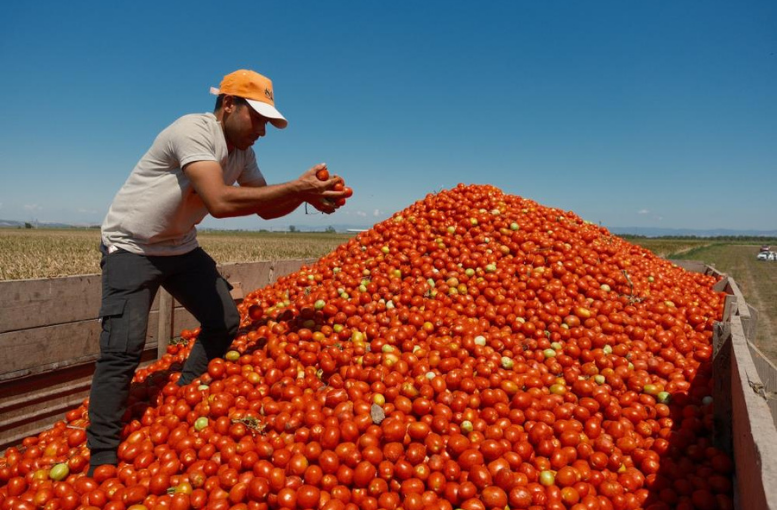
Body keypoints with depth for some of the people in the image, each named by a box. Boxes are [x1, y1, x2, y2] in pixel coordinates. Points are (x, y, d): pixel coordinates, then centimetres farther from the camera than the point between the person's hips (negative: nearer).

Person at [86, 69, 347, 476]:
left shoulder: (243, 151, -1)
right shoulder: (194, 130, -26)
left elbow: (265, 208, 2)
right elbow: (220, 202, -39)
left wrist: (306, 194, -17)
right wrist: (297, 187, -37)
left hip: (180, 247, 8)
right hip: (131, 247, -8)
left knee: (224, 322, 6)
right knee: (123, 348, -15)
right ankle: (101, 459, -2)